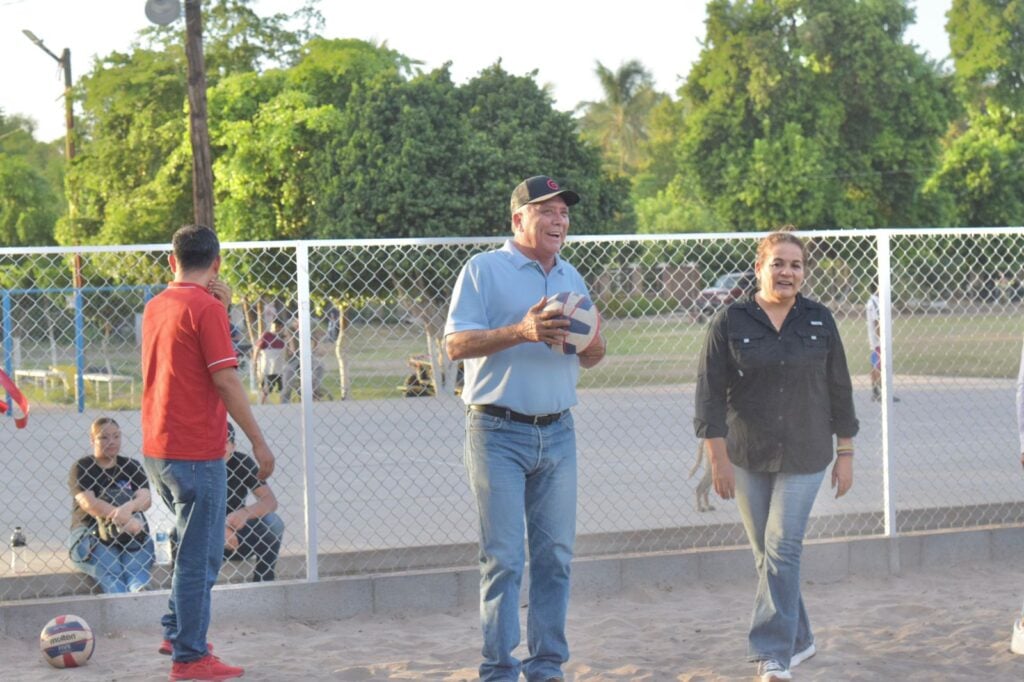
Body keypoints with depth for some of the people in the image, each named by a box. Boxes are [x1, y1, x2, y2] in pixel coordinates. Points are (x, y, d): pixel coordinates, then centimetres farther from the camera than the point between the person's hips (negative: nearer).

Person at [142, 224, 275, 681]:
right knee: (199, 555, -1)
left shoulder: (155, 306, 11)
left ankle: (176, 631, 26)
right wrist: (258, 441, -12)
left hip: (156, 451, 8)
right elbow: (226, 380, -16)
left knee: (196, 544, 23)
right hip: (196, 453, -8)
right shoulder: (206, 308, -13)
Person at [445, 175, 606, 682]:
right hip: (498, 433, -5)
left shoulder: (570, 278, 16)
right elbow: (456, 344, -11)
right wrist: (521, 331, -21)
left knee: (555, 554, 5)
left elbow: (590, 359, 19)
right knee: (502, 558, -6)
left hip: (557, 432, 6)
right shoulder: (484, 271, -2)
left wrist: (592, 343, -5)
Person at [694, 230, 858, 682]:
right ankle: (798, 640, 25)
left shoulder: (820, 322, 2)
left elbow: (839, 390, 8)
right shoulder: (731, 322, -4)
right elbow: (710, 393, -5)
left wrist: (845, 453, 7)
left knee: (782, 548, -10)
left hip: (805, 458, -1)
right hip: (748, 458, 1)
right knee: (766, 554, 8)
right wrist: (718, 457, -10)